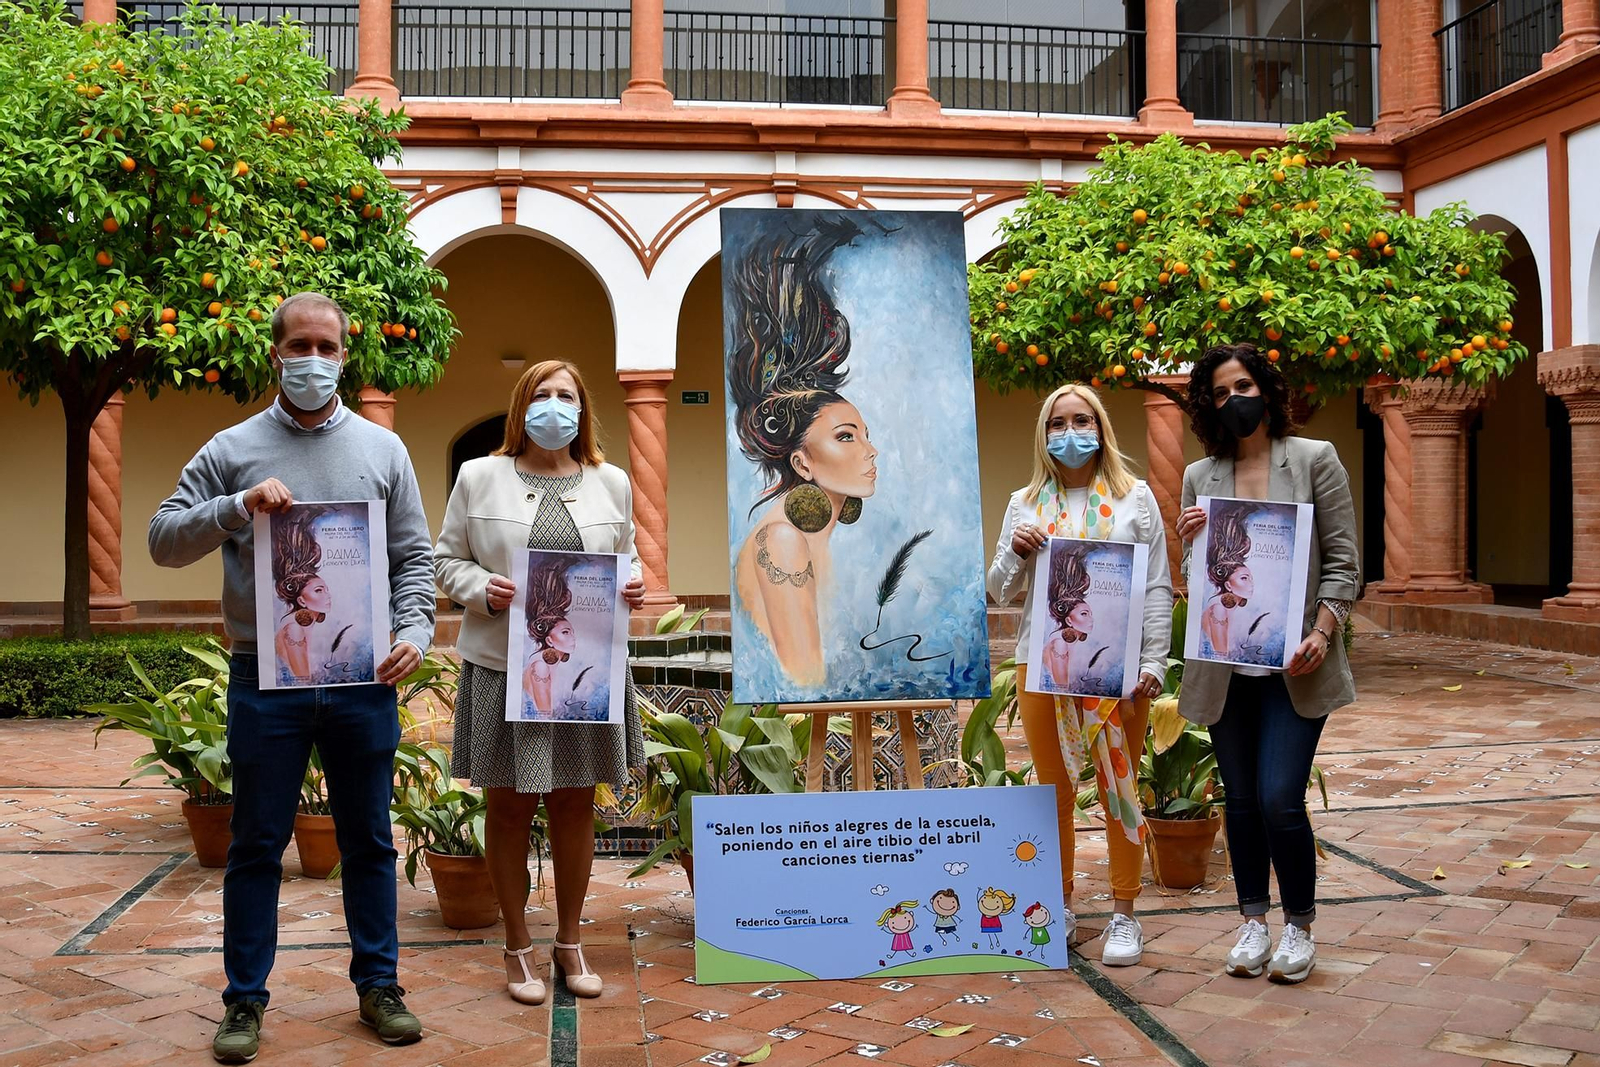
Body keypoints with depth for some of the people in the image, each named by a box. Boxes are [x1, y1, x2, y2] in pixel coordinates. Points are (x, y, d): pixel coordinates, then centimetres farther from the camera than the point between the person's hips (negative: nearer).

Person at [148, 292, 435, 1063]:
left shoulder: (382, 449, 8)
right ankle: (245, 1000, 20)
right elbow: (163, 540, 0)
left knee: (368, 841, 11)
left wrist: (413, 631, -7)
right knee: (257, 846, 8)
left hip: (363, 679, 1)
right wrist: (238, 507, -16)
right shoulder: (232, 450, 4)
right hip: (265, 679, -1)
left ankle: (378, 983, 24)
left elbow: (414, 558, 8)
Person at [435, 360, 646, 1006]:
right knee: (510, 806, 5)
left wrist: (633, 587, -4)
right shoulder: (480, 477, 3)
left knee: (575, 804, 10)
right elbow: (447, 560, 6)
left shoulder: (611, 482, 10)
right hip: (505, 666, -2)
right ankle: (518, 948, 21)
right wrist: (482, 588, -14)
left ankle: (569, 942, 27)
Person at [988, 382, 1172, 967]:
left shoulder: (1134, 497, 5)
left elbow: (1157, 587, 3)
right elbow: (1001, 591, 12)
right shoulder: (1026, 503, 11)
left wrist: (1153, 662, -6)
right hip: (1043, 662, 2)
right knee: (1055, 792, 9)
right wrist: (1015, 551, -8)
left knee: (1120, 789, 2)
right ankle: (1058, 905, 22)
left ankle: (1124, 915, 14)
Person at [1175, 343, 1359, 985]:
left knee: (1280, 799, -9)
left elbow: (1342, 561, -1)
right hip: (1224, 664, 3)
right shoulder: (1199, 477, 8)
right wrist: (1190, 543, -8)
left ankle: (1298, 925, 14)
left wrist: (1322, 633, -14)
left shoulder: (1314, 460, 1)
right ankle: (1253, 921, 26)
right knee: (1240, 799, 10)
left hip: (1293, 665, -3)